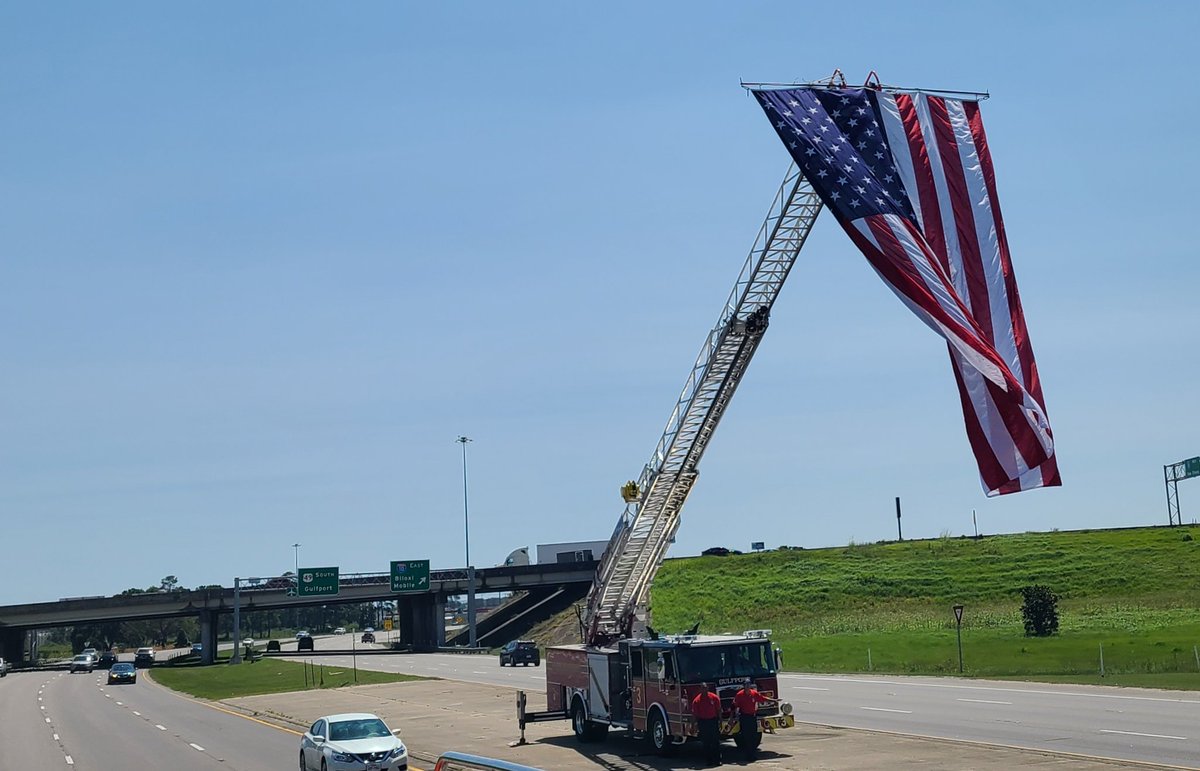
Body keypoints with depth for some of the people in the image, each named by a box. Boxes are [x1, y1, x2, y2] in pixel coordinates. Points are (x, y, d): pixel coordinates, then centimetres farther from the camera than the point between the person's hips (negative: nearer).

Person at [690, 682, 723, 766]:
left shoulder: (714, 697, -2)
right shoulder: (697, 700, -5)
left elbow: (718, 710, 3)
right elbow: (695, 713, -2)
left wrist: (719, 721, 1)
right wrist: (696, 724, -4)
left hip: (713, 721, 1)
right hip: (703, 722, -1)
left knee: (716, 741, 2)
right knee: (706, 743, 4)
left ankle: (717, 760, 6)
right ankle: (708, 760, 11)